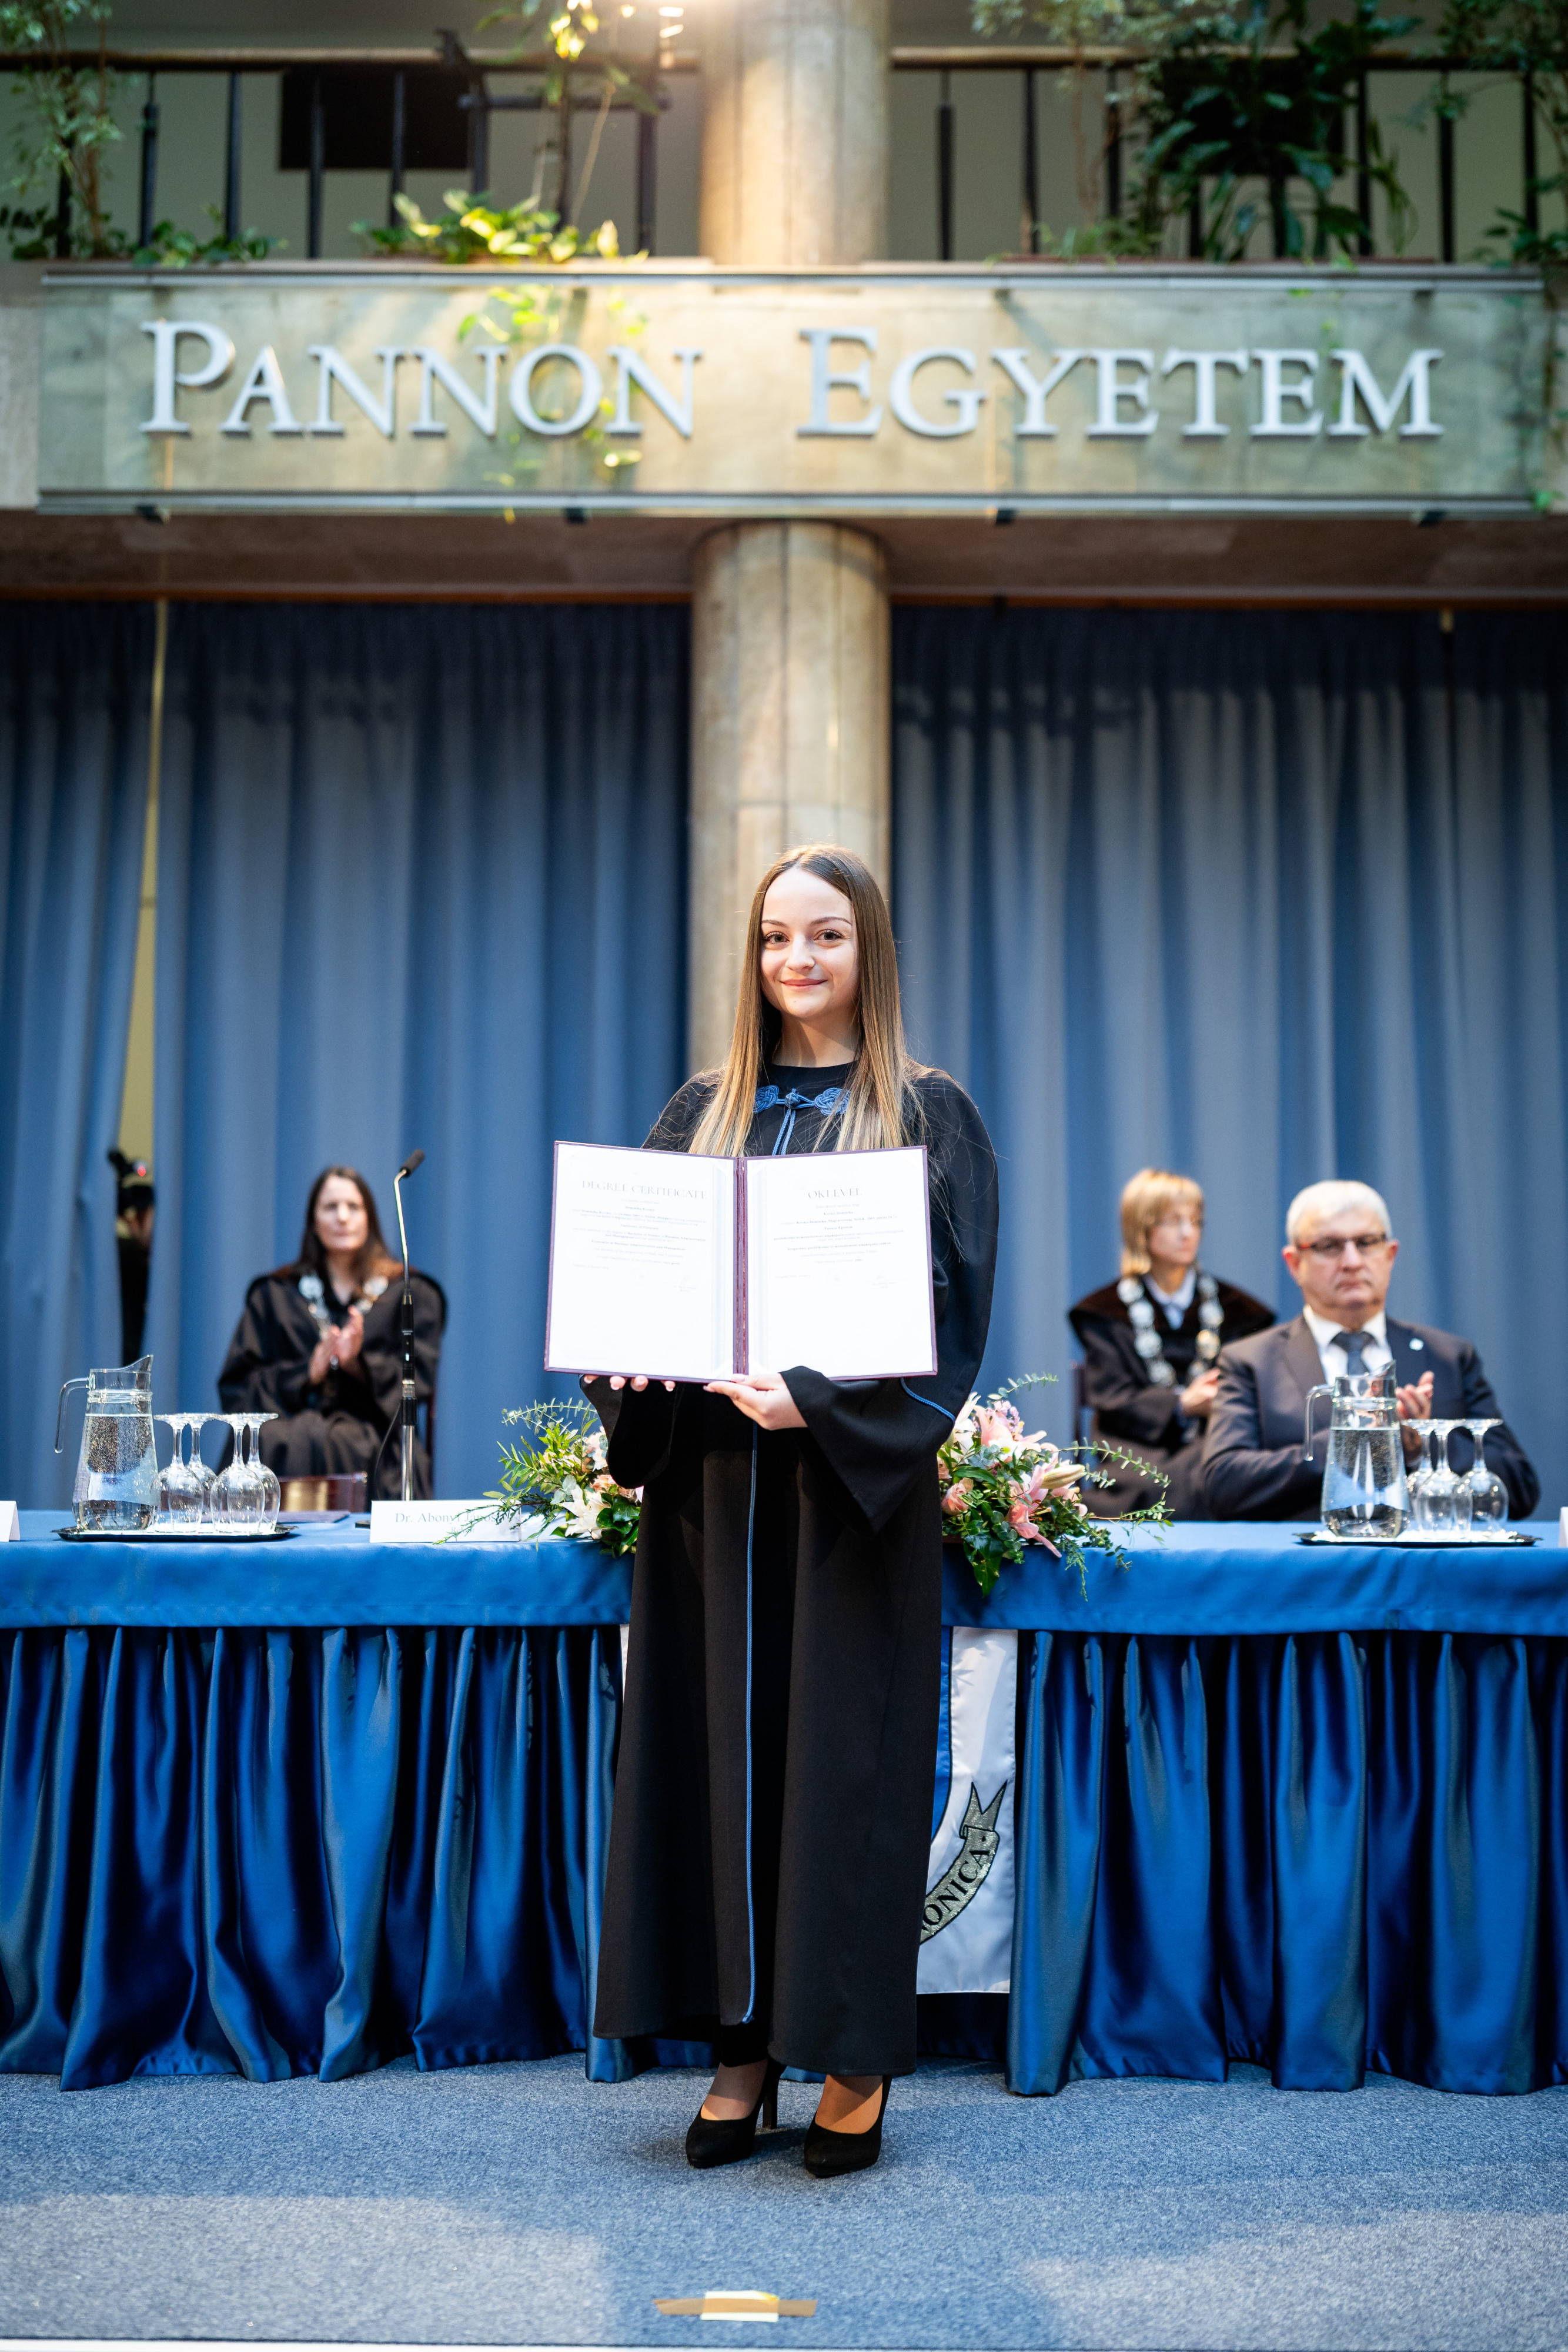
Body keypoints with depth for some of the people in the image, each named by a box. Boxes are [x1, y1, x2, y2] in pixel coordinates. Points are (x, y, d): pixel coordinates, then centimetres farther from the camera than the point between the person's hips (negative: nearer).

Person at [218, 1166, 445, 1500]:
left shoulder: (410, 1293, 17)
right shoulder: (274, 1295, 20)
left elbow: (418, 1379, 5)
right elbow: (237, 1383, 9)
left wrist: (359, 1365, -14)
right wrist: (307, 1373, -9)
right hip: (292, 1420, 2)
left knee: (311, 1444, -36)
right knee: (264, 1441, -35)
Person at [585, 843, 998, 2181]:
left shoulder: (928, 1116, 1)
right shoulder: (704, 1113, 12)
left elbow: (947, 1311, -6)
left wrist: (816, 1401, -20)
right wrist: (644, 1362, -10)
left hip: (851, 1483, -3)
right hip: (712, 1478, 4)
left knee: (844, 1752, 0)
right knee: (724, 1745, 5)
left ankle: (856, 2057, 13)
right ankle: (744, 2044, 16)